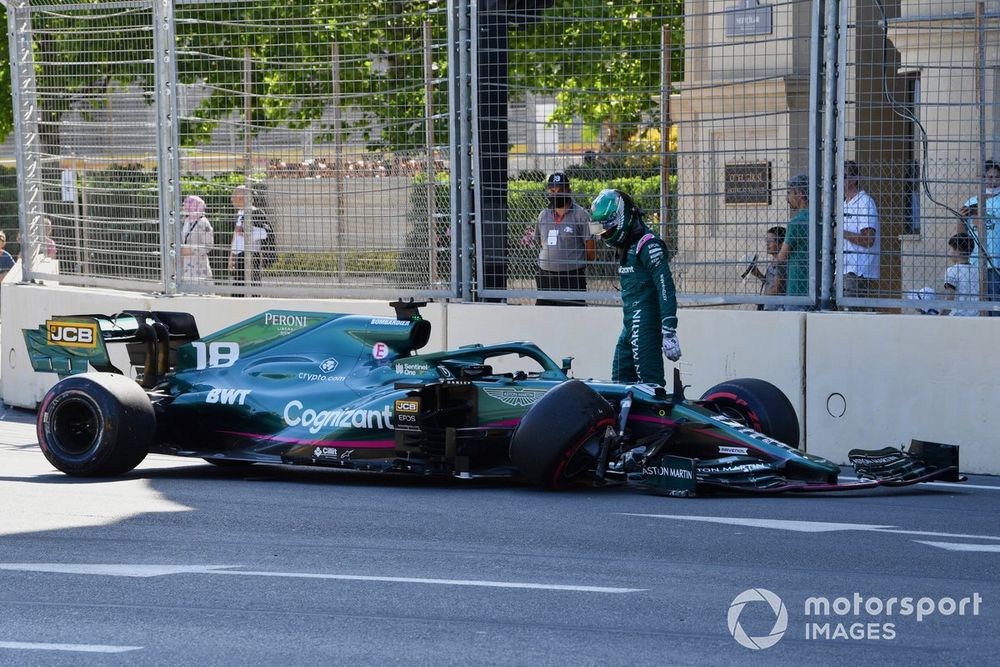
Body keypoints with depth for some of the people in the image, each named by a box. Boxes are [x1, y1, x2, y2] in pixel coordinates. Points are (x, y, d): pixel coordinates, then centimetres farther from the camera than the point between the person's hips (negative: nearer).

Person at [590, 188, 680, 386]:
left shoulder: (648, 245, -14)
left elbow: (666, 289, -20)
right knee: (620, 381, 11)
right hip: (630, 326, 10)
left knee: (650, 382, -13)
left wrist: (669, 333, -24)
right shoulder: (627, 246, 18)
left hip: (646, 327, -10)